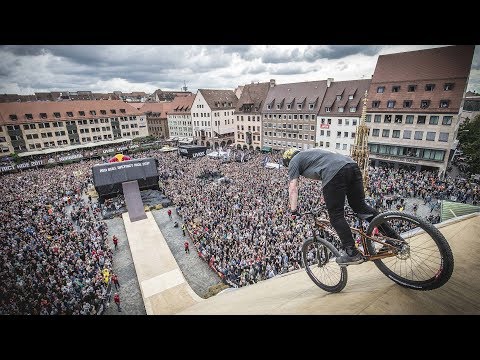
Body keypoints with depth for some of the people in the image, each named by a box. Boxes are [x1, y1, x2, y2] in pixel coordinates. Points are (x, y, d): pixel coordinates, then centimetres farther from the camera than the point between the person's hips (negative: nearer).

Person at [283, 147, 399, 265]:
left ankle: (352, 254, 7)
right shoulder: (311, 153, 40)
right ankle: (393, 237, 23)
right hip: (352, 164, 8)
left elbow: (293, 188, 8)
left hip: (334, 173, -8)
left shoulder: (294, 161, 18)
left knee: (336, 217, 3)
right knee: (360, 206, 18)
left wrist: (293, 210, 10)